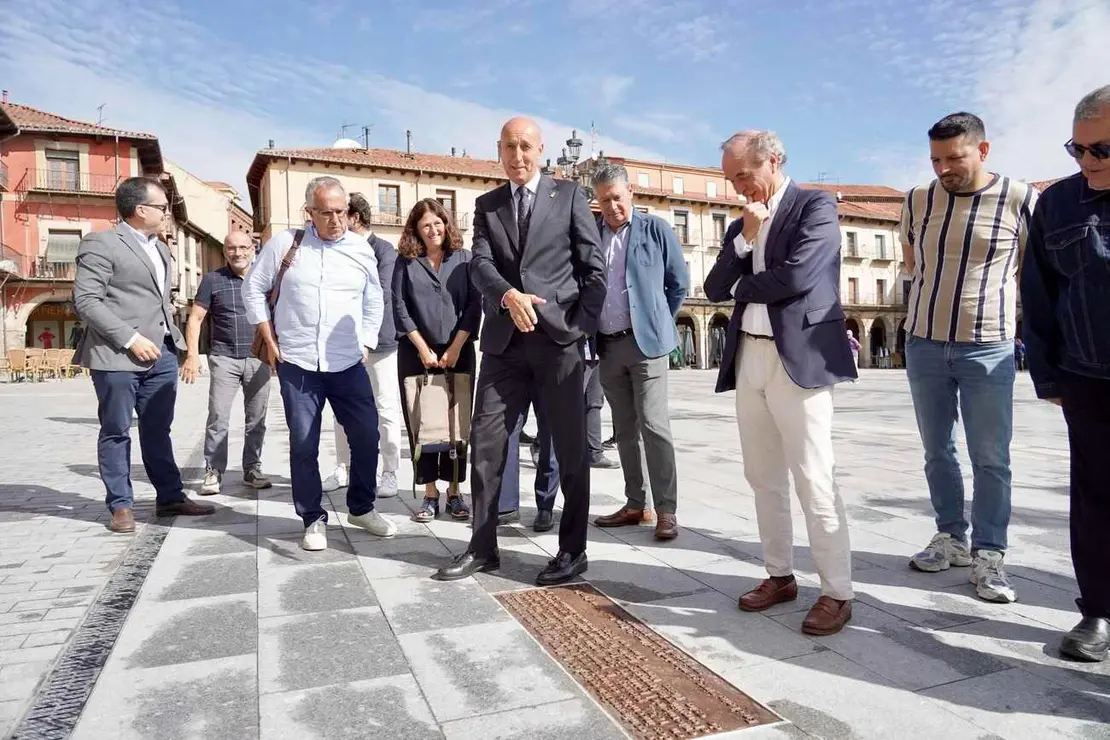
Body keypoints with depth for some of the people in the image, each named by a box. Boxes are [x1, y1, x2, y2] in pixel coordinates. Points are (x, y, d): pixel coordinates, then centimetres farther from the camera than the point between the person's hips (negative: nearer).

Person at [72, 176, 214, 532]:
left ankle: (170, 496, 21)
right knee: (116, 432, 5)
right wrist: (130, 338, -18)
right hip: (118, 355, -7)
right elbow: (85, 301, -14)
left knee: (158, 430, 13)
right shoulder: (101, 243, -8)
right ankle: (121, 506, 15)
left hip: (161, 353, 7)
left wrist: (171, 337, 13)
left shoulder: (160, 248, 17)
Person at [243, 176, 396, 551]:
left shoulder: (361, 248, 4)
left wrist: (366, 345, 8)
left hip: (348, 364, 2)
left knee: (367, 435, 3)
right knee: (303, 444, 3)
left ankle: (361, 507, 23)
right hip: (297, 364, -2)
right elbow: (253, 288, 6)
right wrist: (271, 341, 2)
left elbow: (373, 303, 13)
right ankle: (314, 519, 17)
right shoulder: (285, 243, -1)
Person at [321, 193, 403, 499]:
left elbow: (380, 294, -16)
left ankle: (390, 472, 10)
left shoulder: (383, 250, -6)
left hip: (378, 340, -6)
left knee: (386, 409, 1)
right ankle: (344, 468, 23)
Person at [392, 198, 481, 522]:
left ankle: (454, 492, 12)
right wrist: (423, 349, -8)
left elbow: (474, 305, -1)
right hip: (416, 352, 0)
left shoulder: (464, 258, 5)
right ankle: (430, 493, 11)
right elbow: (399, 308, 0)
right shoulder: (405, 262, 5)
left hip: (459, 352, 0)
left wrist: (455, 348, -9)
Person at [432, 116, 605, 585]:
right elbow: (479, 264, -1)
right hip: (504, 340, 3)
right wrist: (508, 295, -21)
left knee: (571, 448, 3)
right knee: (485, 442, 3)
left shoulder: (569, 195, 7)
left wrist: (584, 326, -7)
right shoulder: (487, 205, 14)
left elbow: (593, 266, 2)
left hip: (558, 337, -3)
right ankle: (483, 547, 17)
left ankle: (573, 550, 15)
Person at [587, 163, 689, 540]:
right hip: (607, 345, 4)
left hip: (645, 341, -4)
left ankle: (666, 510, 0)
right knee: (625, 428, 9)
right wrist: (589, 333, 6)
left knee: (654, 425, -7)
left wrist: (658, 323, 8)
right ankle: (635, 504, 19)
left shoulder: (655, 229, 1)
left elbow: (679, 282, 6)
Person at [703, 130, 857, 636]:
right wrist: (745, 238, -3)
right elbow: (715, 289, 9)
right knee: (763, 478, 11)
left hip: (799, 358, -7)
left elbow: (796, 276, -16)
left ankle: (837, 592, 7)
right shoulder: (740, 225, 19)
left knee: (814, 481, -5)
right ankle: (780, 575, 24)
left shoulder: (816, 207, -1)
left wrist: (743, 287, 1)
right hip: (748, 360, 7)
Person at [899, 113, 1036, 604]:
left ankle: (988, 556, 14)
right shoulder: (917, 201, 4)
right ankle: (952, 538, 27)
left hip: (987, 349, -3)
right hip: (923, 345, 3)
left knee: (990, 460, 3)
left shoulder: (1020, 199, -6)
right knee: (937, 452, 12)